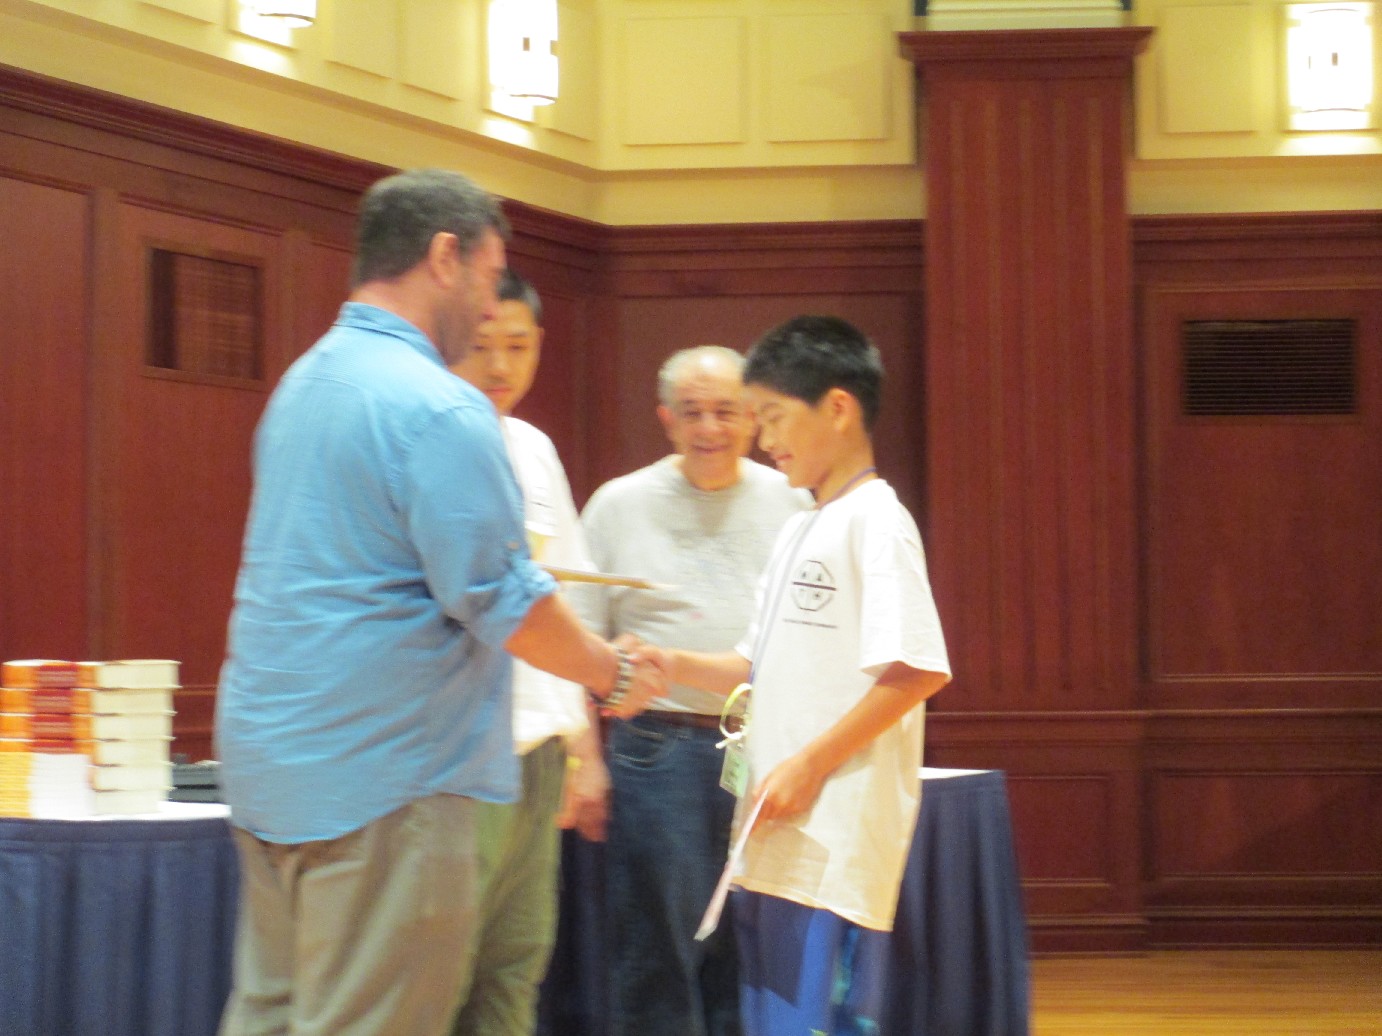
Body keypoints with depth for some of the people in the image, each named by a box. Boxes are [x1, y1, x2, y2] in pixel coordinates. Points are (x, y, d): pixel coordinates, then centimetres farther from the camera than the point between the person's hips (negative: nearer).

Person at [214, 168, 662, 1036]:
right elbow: (499, 602, -17)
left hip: (271, 760, 9)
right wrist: (612, 673, 0)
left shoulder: (303, 385, 14)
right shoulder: (441, 410, -16)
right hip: (383, 777, -9)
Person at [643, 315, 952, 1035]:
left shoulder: (875, 522, -9)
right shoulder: (799, 530, 18)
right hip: (773, 834, 9)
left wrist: (808, 766, -18)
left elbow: (916, 670, -18)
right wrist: (672, 665, 6)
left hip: (835, 835, -9)